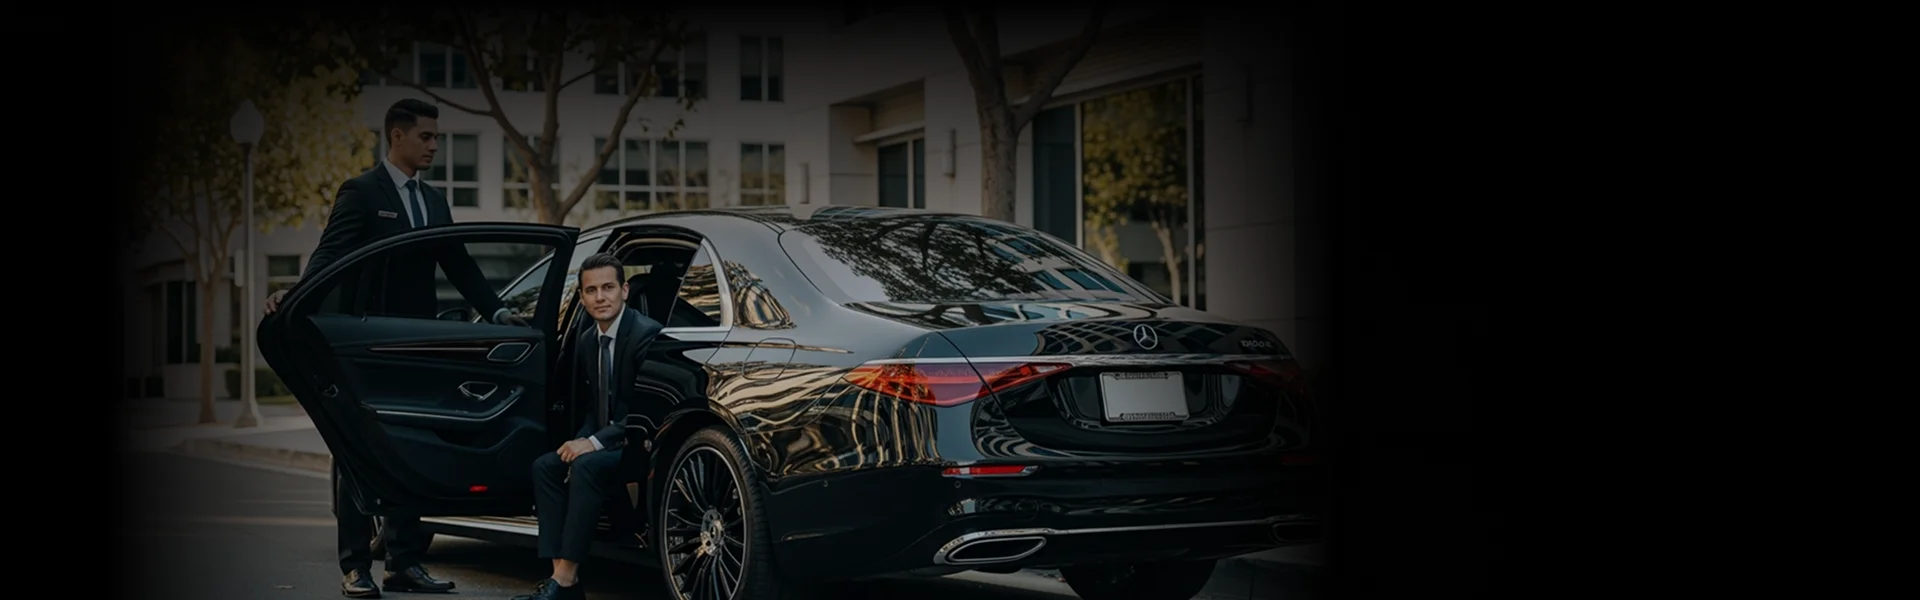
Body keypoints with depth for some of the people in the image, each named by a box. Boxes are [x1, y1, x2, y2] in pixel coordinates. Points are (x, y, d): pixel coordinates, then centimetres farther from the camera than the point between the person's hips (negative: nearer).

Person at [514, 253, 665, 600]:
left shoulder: (646, 334, -16)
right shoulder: (588, 341, 9)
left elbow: (652, 413, -21)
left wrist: (594, 443, -22)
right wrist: (581, 441, -5)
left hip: (645, 447, -8)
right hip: (607, 444, 9)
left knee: (587, 466, -31)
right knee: (545, 466, -10)